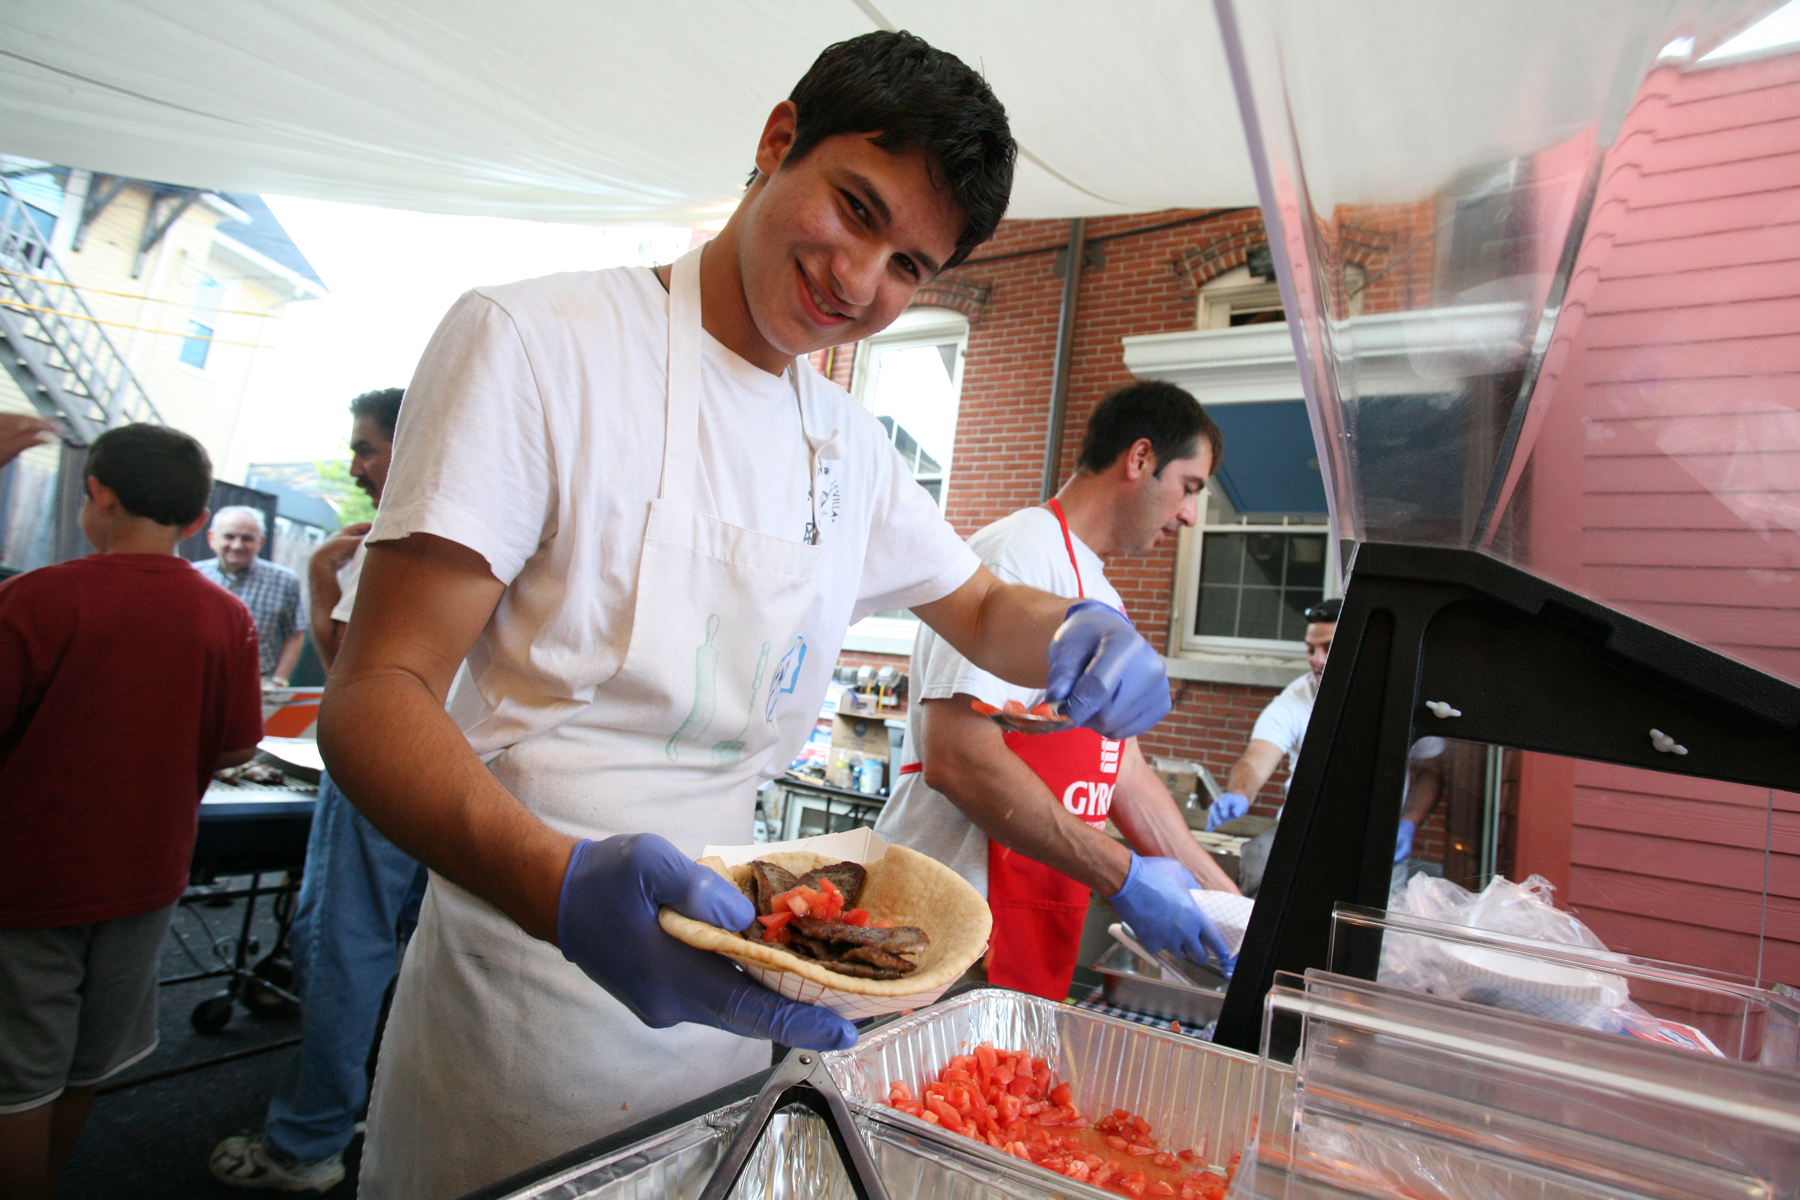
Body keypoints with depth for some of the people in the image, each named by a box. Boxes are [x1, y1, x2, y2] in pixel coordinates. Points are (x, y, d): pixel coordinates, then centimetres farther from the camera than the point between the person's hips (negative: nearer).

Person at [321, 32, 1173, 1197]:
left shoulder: (851, 445, 6)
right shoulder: (534, 340, -14)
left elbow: (982, 607, 16)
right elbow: (376, 693, -18)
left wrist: (1077, 633, -9)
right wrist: (560, 883, -38)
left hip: (722, 987, 6)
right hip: (526, 1002, -5)